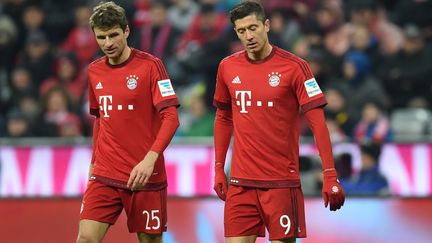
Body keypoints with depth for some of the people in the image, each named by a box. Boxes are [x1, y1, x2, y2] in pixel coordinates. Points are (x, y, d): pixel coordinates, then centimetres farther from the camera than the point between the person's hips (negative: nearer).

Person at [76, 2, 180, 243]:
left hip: (145, 175, -4)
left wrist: (150, 159, -25)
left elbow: (171, 117, -13)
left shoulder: (150, 65, -7)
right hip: (104, 176, 4)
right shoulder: (94, 71, 10)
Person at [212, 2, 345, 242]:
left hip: (282, 183, -4)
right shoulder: (227, 67, 7)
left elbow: (317, 122, -9)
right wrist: (219, 169, 16)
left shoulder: (294, 66, -7)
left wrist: (330, 176, -15)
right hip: (240, 183, 4)